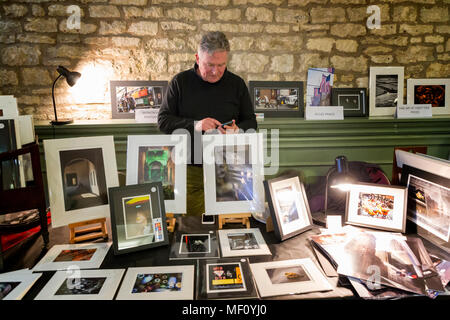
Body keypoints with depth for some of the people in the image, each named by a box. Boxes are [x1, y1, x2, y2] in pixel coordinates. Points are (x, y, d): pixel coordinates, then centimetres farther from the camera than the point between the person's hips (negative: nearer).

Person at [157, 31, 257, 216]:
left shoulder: (237, 84, 6)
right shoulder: (180, 82, 2)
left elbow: (250, 121, 10)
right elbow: (163, 120, -1)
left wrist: (238, 131, -13)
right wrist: (194, 125, -17)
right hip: (189, 169, -1)